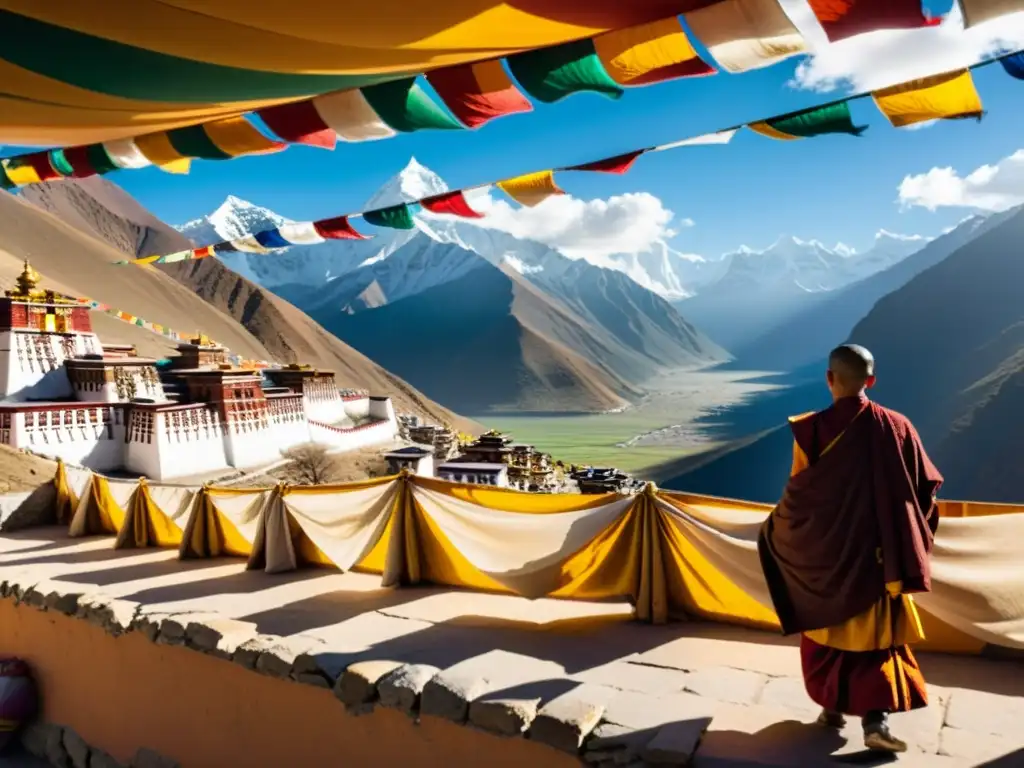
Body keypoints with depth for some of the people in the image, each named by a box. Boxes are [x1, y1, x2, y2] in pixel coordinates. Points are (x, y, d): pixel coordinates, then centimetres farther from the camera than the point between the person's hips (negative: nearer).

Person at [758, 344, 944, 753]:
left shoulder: (812, 429, -13)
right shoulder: (896, 426, -6)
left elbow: (798, 494, -9)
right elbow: (926, 487, 2)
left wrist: (775, 527, 10)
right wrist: (906, 542, 19)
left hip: (824, 551, -1)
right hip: (878, 554, 1)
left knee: (827, 631, 18)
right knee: (878, 635, 11)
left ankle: (833, 706, 29)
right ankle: (876, 720, 1)